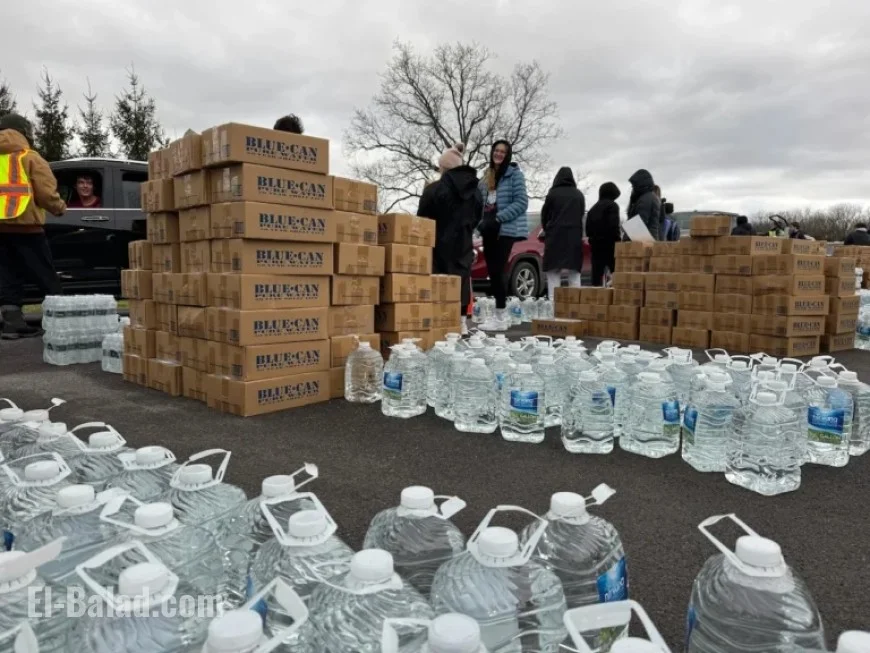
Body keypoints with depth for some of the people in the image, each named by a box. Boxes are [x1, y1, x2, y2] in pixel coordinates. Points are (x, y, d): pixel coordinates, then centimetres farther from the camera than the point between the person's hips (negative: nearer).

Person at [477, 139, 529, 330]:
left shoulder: (515, 174, -3)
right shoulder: (487, 175, 17)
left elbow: (521, 202, -11)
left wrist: (498, 218, -17)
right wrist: (483, 221, 5)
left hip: (506, 229, -7)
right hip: (489, 231, 7)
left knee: (497, 272, -11)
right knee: (491, 272, 7)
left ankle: (501, 317, -3)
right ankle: (501, 314, 17)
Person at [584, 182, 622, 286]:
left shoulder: (593, 208, 15)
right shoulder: (613, 205, -4)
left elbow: (588, 228, 14)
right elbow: (614, 226, -16)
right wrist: (617, 241, -15)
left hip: (595, 244, 6)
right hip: (609, 244, -6)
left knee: (596, 277, 5)